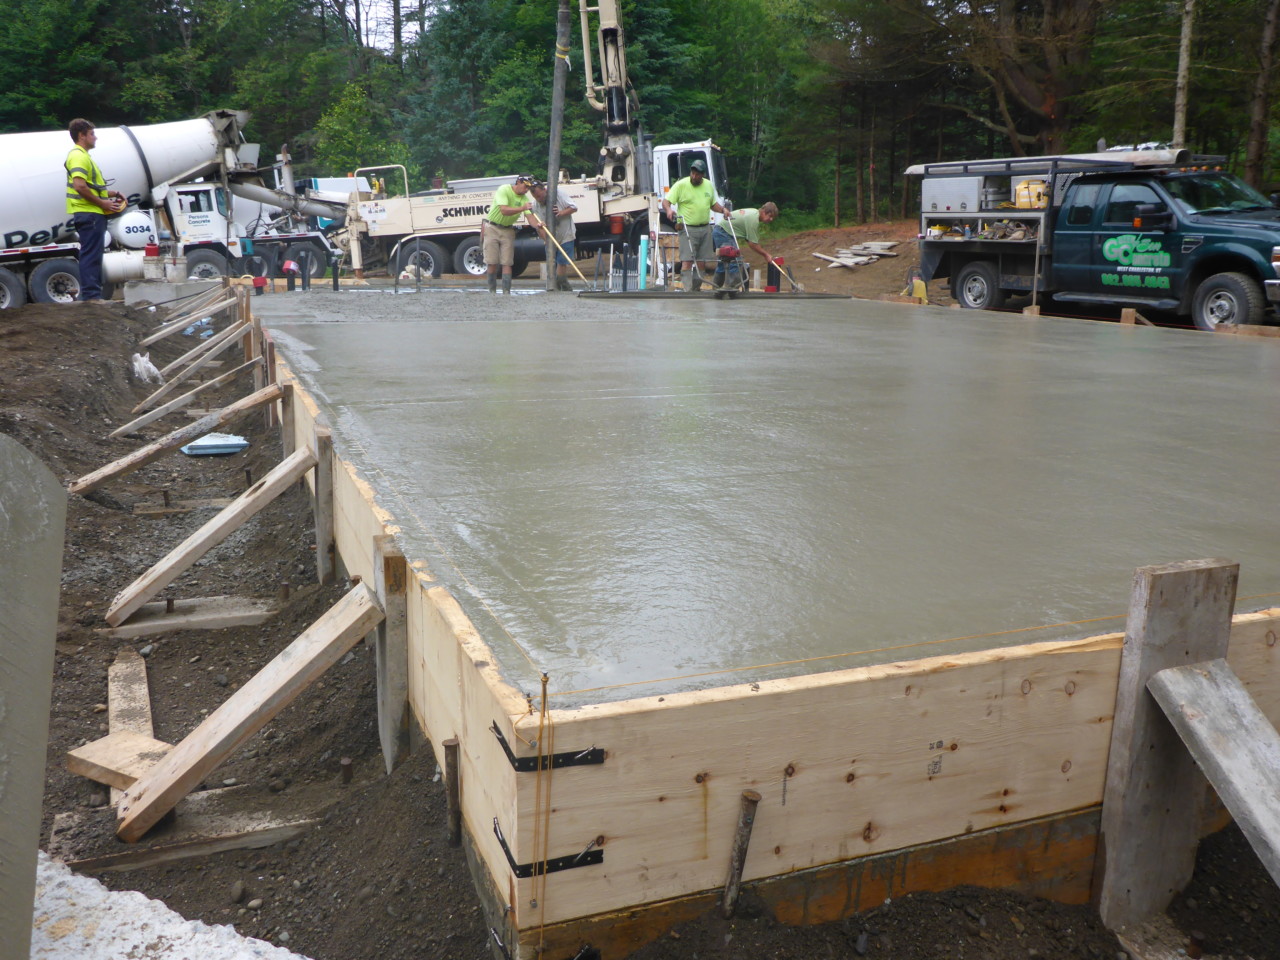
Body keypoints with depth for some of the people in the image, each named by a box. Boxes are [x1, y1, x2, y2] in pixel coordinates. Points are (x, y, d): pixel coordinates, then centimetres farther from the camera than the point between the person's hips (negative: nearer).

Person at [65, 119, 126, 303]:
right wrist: (102, 203, -17)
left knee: (94, 254, 13)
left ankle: (93, 294, 18)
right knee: (91, 255, -10)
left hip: (93, 214, 11)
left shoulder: (83, 156, 21)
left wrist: (112, 193, 16)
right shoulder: (79, 156, -12)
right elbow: (80, 186, -24)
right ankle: (91, 295, -9)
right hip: (89, 213, -11)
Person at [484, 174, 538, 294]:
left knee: (507, 263, -3)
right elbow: (504, 210, -30)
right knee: (492, 262, -3)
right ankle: (492, 291, 7)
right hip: (492, 228, -4)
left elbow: (529, 216, -15)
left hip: (508, 230, 4)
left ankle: (506, 292, -2)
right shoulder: (504, 190, -18)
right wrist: (522, 208, -38)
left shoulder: (524, 199, -4)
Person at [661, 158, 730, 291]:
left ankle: (696, 288, 18)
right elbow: (666, 201, -9)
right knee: (687, 261, -14)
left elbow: (713, 203, 25)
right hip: (687, 228, -6)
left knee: (702, 261, 8)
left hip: (705, 229, 6)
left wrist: (722, 209, 7)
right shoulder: (681, 185, -4)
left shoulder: (709, 185, 12)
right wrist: (668, 210, -30)